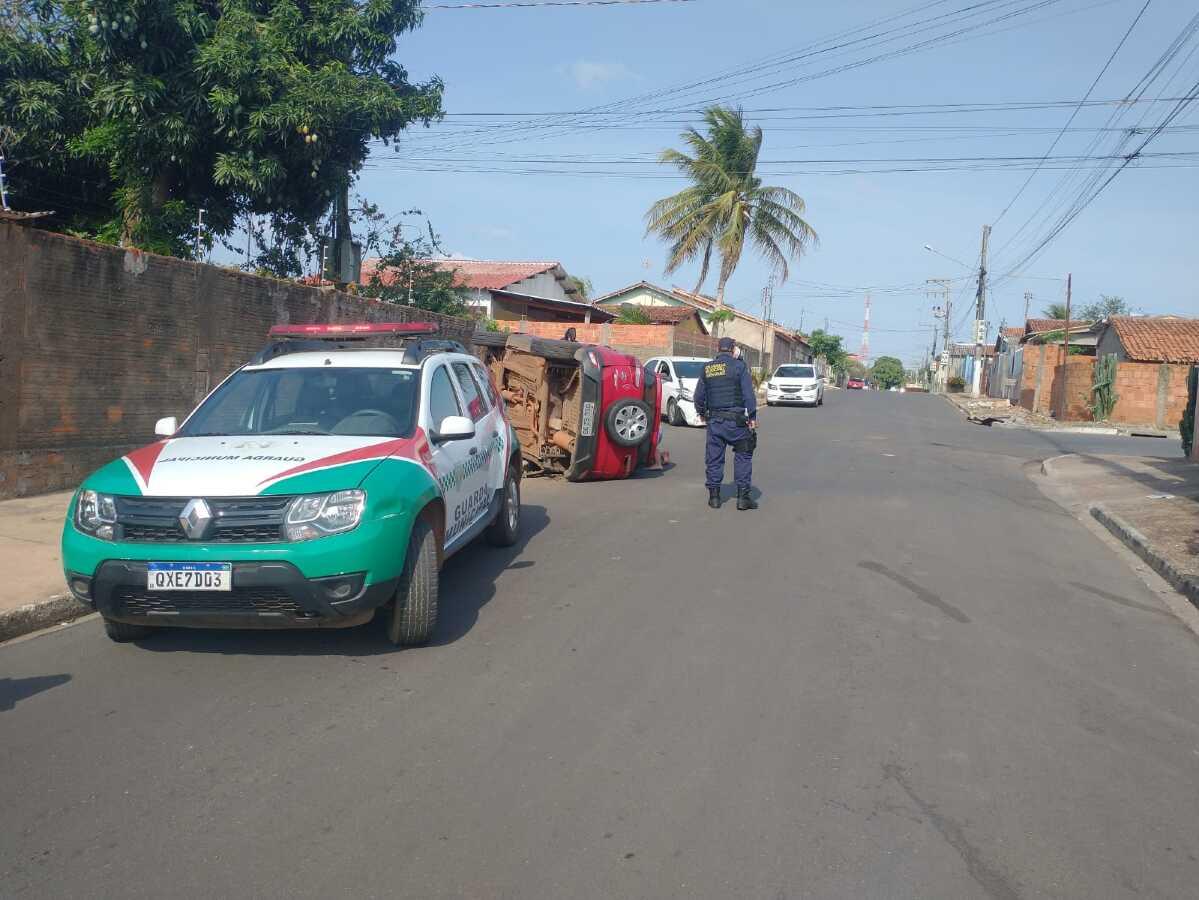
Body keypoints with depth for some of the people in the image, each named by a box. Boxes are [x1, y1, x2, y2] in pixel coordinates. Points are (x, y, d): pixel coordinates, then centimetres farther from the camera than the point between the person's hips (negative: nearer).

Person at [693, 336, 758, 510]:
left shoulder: (707, 368, 7)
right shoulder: (739, 366, -4)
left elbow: (699, 395, 13)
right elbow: (748, 394, -9)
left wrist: (701, 412, 28)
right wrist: (752, 417, -5)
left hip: (714, 420, 4)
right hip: (735, 419, -3)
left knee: (714, 458, 10)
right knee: (743, 456, 5)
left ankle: (714, 496, 12)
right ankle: (743, 496, 1)